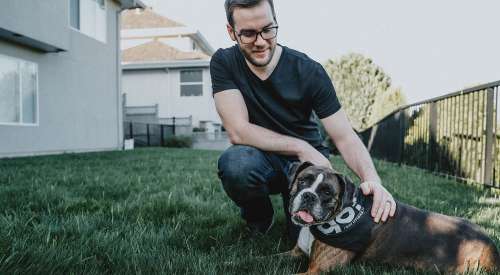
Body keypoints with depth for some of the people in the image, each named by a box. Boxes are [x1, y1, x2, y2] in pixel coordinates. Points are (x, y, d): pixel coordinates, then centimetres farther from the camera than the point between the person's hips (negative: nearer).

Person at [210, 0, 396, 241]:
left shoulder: (309, 72, -13)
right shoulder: (224, 63, -12)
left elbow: (345, 138, -14)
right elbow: (239, 131, -20)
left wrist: (373, 180, -33)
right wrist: (301, 148, -22)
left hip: (307, 160, 1)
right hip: (260, 158, 0)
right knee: (236, 163, -35)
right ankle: (258, 219, 0)